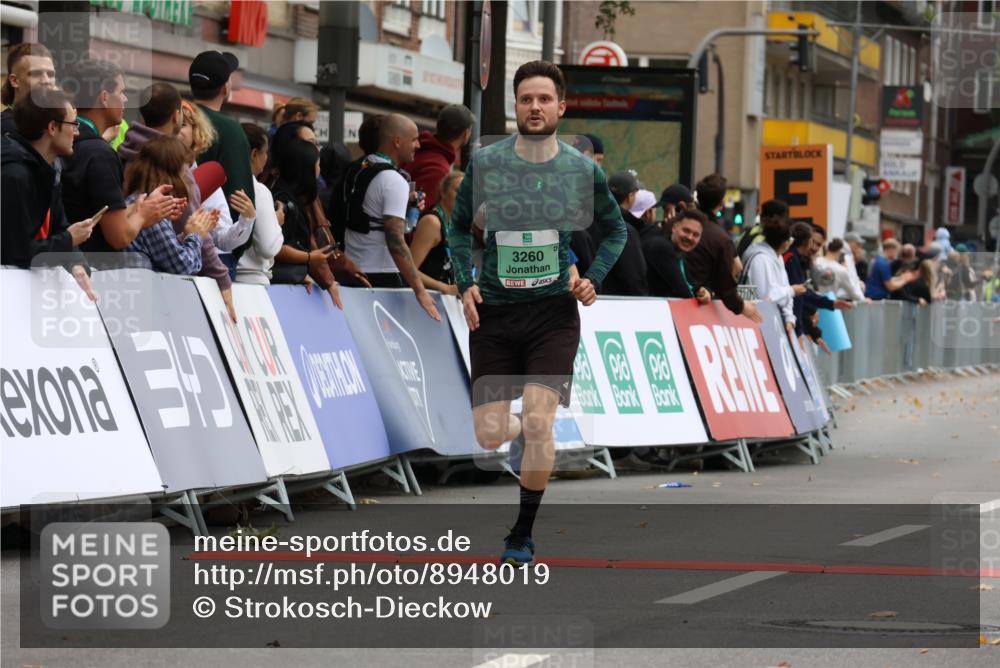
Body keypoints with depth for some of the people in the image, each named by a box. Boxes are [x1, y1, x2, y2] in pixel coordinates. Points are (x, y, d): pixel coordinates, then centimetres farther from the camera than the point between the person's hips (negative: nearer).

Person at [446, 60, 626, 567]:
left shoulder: (582, 170, -1)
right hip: (493, 313, 1)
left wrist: (594, 279, 0)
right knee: (489, 436, -2)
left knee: (537, 421, -16)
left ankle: (522, 535, 2)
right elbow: (459, 227, 12)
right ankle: (526, 435, 38)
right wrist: (464, 283, -3)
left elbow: (616, 229, 15)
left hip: (553, 311, -1)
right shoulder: (485, 163, -2)